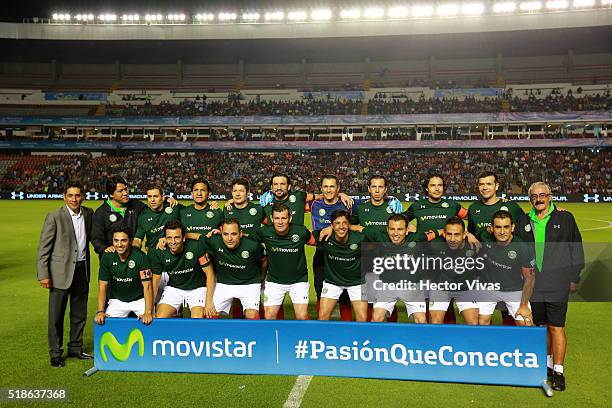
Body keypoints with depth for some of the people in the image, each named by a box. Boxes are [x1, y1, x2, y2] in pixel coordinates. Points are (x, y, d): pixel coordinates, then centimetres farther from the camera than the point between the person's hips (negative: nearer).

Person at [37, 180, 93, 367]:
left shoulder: (88, 213, 4)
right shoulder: (54, 217, -10)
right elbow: (43, 248, -8)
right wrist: (43, 274, -11)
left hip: (82, 269, 5)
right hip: (61, 271, -5)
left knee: (79, 313, 14)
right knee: (56, 315, 4)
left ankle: (76, 348, 29)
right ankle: (55, 353, 19)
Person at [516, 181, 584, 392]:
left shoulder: (565, 218, 2)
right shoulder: (525, 223, 9)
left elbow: (576, 249, 5)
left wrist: (574, 278, 2)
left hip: (557, 285, -3)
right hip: (533, 285, 3)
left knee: (556, 327, -2)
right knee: (541, 325, 12)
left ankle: (558, 371, 9)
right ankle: (547, 364, 28)